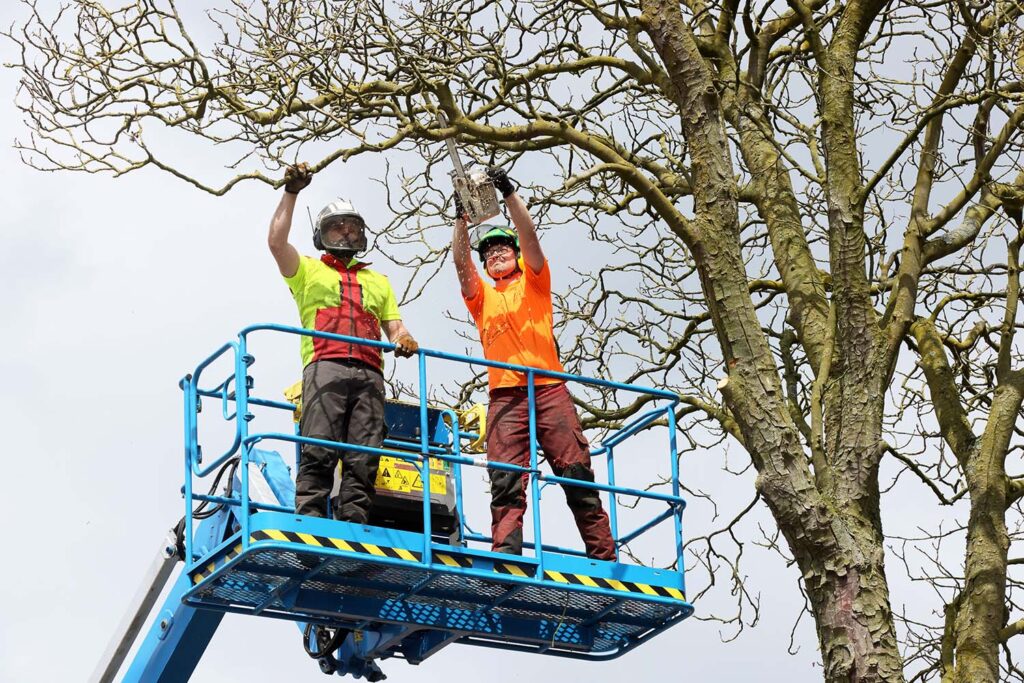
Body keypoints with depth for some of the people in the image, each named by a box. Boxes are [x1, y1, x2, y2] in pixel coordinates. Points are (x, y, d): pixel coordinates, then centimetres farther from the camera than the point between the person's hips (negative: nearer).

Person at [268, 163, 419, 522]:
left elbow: (394, 326, 25)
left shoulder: (378, 281, 34)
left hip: (369, 374, 3)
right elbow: (276, 241, 7)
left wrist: (403, 340, 1)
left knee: (364, 460, -9)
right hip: (325, 367, -3)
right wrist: (291, 193, 6)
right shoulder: (308, 270, 24)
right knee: (319, 452, -18)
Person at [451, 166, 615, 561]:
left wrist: (509, 194, -4)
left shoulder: (534, 282, 20)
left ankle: (603, 555, -8)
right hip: (505, 395, 1)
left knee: (577, 473, -7)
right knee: (506, 481, -11)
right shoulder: (481, 296, 23)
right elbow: (461, 262, 7)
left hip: (549, 389, -1)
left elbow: (529, 237, 6)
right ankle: (506, 556, -19)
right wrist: (461, 217, -5)